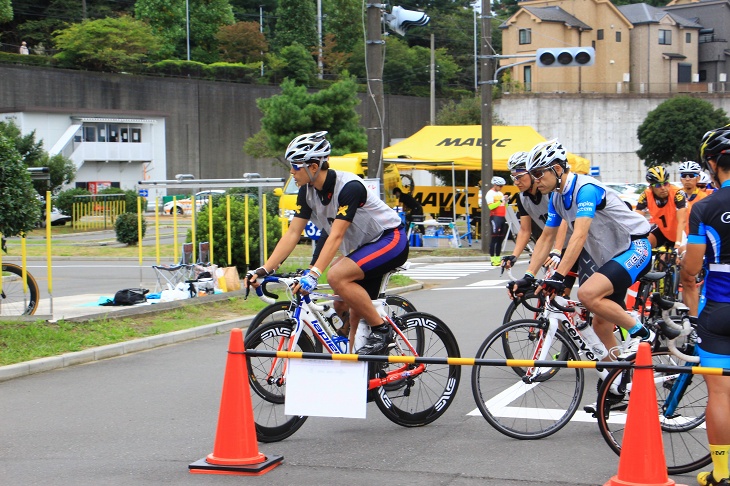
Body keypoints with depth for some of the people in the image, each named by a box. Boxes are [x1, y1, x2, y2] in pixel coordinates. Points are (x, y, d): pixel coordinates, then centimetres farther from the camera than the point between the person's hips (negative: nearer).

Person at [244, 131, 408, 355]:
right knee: (354, 315, 5)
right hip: (363, 247, 8)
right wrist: (264, 270, -15)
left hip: (391, 241, -8)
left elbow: (336, 236, -34)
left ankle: (381, 330, -15)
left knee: (337, 276, -28)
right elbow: (293, 233, -6)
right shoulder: (307, 192, -5)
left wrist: (313, 274, -42)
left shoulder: (349, 187, -27)